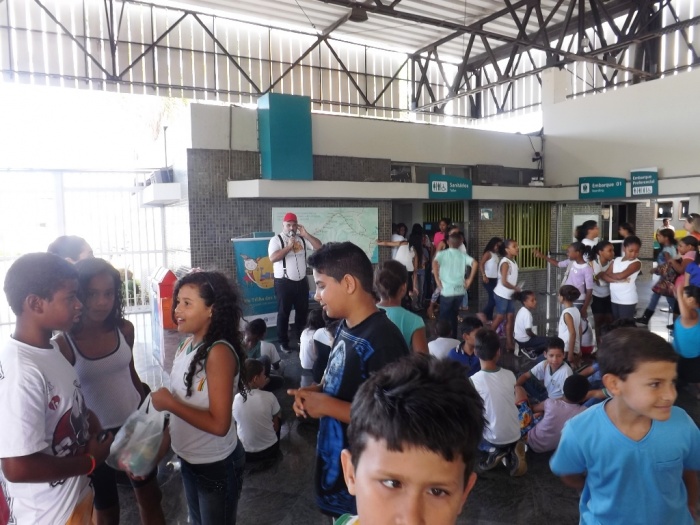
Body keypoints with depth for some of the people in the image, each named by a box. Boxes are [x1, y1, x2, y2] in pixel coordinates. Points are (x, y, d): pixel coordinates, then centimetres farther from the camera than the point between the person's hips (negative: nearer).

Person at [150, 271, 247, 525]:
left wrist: (169, 403, -24)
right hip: (188, 459, 8)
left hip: (217, 465, -7)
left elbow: (219, 424, -29)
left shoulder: (219, 352, -27)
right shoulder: (187, 345, -4)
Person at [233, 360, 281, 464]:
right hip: (269, 449, -2)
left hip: (244, 452, 2)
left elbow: (237, 422, 4)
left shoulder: (235, 399, -14)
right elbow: (276, 425, -4)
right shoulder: (269, 397, -19)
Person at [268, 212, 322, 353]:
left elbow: (319, 246, 0)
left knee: (303, 311, 15)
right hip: (284, 282, -5)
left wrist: (306, 234, -7)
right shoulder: (276, 240, -6)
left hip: (302, 281, 5)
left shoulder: (302, 239, 8)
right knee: (284, 313, 5)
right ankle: (283, 342, 17)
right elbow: (272, 258, -19)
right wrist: (289, 247, -20)